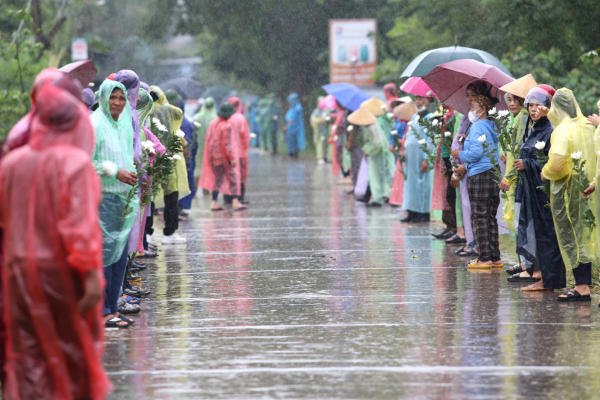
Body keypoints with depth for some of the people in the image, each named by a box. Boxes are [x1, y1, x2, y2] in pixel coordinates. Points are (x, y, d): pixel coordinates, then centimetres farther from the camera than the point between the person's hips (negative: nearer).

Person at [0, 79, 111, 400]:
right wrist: (93, 274, -20)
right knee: (75, 348, 13)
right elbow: (81, 223, -21)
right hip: (63, 272, -4)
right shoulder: (75, 163, -14)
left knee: (28, 355, 8)